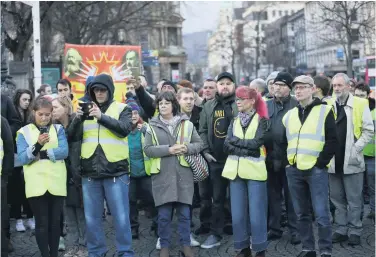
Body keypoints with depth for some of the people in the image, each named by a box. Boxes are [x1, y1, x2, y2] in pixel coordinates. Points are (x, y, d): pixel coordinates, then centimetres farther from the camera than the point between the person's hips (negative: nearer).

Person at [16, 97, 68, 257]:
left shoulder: (58, 129, 9)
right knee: (41, 223, 0)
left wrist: (42, 154, -10)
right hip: (36, 184, -1)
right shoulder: (24, 132, 5)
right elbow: (21, 159, -6)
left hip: (56, 183, 2)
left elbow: (64, 151, -6)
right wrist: (37, 145, -21)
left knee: (55, 221, 8)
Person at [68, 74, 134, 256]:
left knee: (121, 217, 1)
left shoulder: (122, 109, 4)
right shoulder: (87, 109, 12)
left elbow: (124, 129, -14)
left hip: (116, 171, -3)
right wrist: (77, 119, -13)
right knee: (92, 218, 9)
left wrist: (102, 117, -24)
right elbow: (74, 137, 5)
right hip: (90, 172, 3)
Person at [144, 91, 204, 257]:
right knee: (163, 214, 4)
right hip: (162, 175, -1)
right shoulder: (152, 126, 4)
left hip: (183, 174, 1)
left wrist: (187, 148, -13)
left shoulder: (187, 124, 6)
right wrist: (168, 150, -15)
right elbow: (147, 149, -4)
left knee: (184, 213, 7)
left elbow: (199, 144, 8)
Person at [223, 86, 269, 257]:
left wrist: (235, 141, -6)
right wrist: (247, 150, -12)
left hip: (254, 171, -4)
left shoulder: (261, 120, -1)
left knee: (256, 213, -2)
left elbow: (256, 143, -15)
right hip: (235, 171, 5)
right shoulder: (234, 121, 12)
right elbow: (226, 145, 0)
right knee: (237, 213, 8)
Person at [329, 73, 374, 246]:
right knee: (337, 199, 11)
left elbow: (368, 130, -4)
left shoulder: (360, 104, -3)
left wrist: (356, 148, -11)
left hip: (351, 161, -4)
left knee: (354, 199, 3)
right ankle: (341, 229, 20)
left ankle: (354, 231, 11)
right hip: (333, 161, 4)